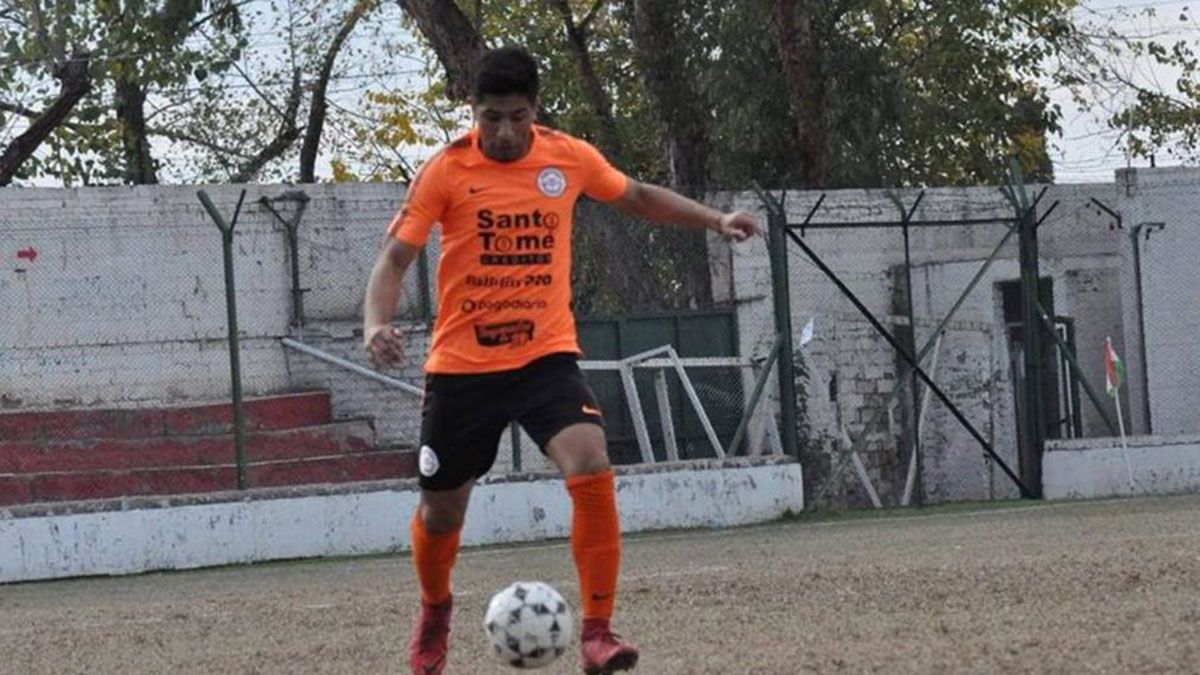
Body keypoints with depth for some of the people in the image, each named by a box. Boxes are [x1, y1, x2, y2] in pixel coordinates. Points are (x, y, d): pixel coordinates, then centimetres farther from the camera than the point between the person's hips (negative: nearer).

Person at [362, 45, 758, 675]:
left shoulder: (569, 157, -1)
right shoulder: (446, 171, -9)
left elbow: (638, 196, 19)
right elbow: (395, 257, -10)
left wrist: (714, 220, 13)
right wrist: (377, 323, -28)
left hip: (546, 355, 1)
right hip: (461, 365, -1)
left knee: (592, 469, -24)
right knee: (440, 512, 10)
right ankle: (435, 609, 44)